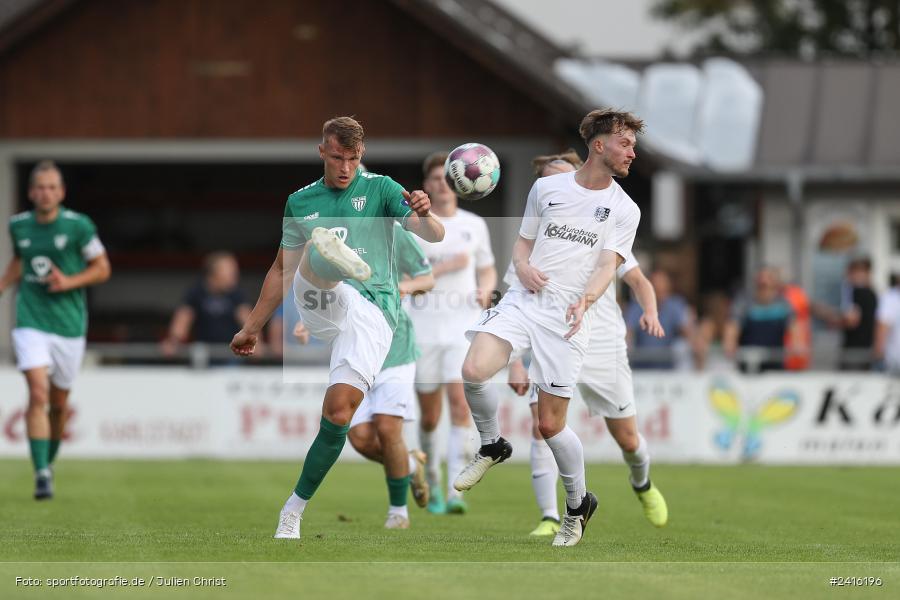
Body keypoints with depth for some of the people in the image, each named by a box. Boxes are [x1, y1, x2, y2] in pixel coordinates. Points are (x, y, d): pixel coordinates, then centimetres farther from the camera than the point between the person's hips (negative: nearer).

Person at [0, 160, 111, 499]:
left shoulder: (79, 226, -7)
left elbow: (102, 268, 0)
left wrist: (69, 281, -15)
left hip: (69, 325, 0)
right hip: (31, 323, 0)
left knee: (59, 402, 11)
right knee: (38, 393, -17)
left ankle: (49, 461, 36)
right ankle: (41, 474, -20)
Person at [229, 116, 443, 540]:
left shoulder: (379, 189, 8)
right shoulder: (301, 202, 17)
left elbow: (434, 235, -4)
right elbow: (282, 270, 27)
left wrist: (424, 215, -28)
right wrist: (252, 327, 26)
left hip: (373, 311, -2)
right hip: (323, 304, 2)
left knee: (338, 414, -15)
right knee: (316, 253, -32)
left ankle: (295, 509, -1)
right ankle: (333, 255, -70)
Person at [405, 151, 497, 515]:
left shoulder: (474, 225, 9)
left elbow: (488, 270, 20)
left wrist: (485, 290, -2)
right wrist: (446, 267, -15)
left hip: (464, 326, 1)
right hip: (424, 326, 0)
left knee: (460, 402, -17)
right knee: (430, 414, 6)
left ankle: (455, 494, -19)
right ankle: (431, 481, 32)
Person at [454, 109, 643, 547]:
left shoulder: (624, 209, 6)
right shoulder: (546, 188, 11)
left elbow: (608, 265, -4)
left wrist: (586, 299, -24)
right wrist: (522, 265, -5)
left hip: (566, 315, -1)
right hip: (523, 299, 1)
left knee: (550, 425, -1)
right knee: (474, 370, -26)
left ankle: (578, 504, 22)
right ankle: (491, 446, 3)